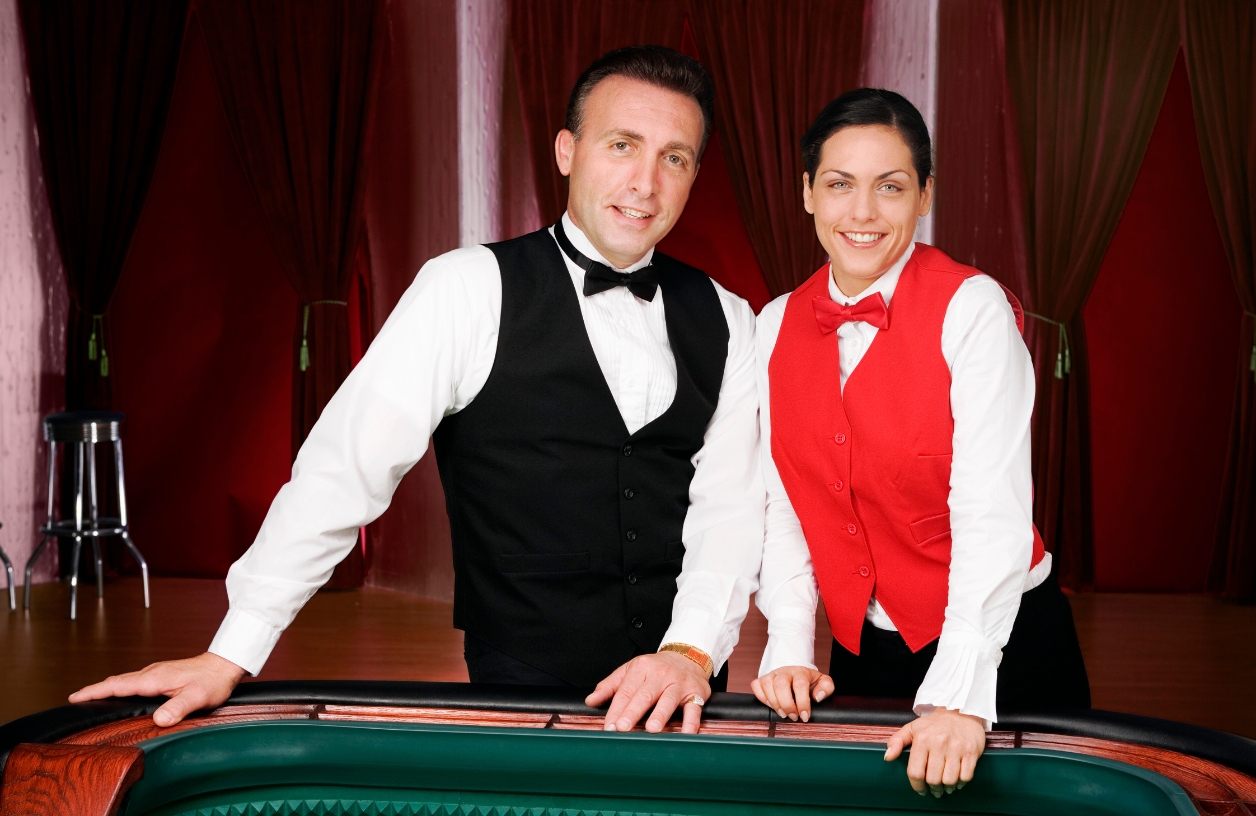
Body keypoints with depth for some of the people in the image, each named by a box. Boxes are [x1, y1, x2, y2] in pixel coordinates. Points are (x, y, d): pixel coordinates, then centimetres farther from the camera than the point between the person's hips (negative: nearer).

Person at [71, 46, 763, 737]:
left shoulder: (726, 322, 6)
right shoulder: (470, 289, -7)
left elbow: (731, 505, 1)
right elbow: (348, 463, -12)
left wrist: (691, 650, -17)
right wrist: (230, 658, -17)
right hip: (517, 700, -3)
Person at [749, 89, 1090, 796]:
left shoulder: (973, 308, -15)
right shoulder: (776, 328, 1)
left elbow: (992, 508, -23)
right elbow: (782, 501, 1)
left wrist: (960, 696, -32)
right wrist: (790, 650, -11)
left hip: (1002, 642, -4)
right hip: (859, 654, 4)